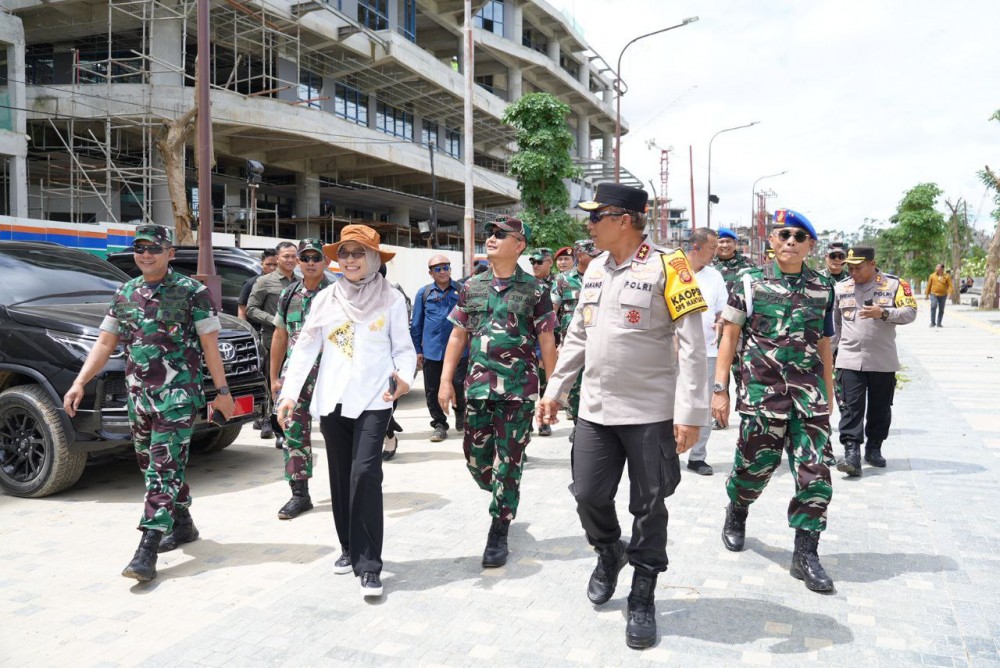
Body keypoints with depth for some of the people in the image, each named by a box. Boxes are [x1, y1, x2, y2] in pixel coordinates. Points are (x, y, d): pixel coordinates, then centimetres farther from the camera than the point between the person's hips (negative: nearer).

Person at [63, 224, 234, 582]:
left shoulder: (192, 291, -5)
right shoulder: (124, 294, 11)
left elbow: (210, 345, -5)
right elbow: (105, 342, 12)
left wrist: (222, 390, -6)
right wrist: (79, 383, 1)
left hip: (178, 394, -6)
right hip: (139, 395, 6)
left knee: (164, 467, -10)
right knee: (151, 465, 14)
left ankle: (147, 550, -11)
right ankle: (183, 525, 32)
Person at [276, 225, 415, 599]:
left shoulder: (391, 300, 0)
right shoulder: (325, 299, 7)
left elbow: (403, 348, 2)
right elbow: (305, 349, 6)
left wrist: (404, 378, -18)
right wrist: (290, 393, -2)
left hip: (374, 400, -3)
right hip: (332, 399, 4)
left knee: (365, 474, -14)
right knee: (341, 477, 11)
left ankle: (368, 563, -6)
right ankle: (349, 547, 29)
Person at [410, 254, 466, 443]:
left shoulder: (461, 290, 2)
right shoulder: (424, 293, 6)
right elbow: (416, 323, 9)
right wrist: (418, 349, 7)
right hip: (432, 349, 2)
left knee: (459, 386, 0)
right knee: (432, 391, 5)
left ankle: (460, 413, 31)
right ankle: (439, 424, 21)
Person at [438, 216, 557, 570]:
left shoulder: (535, 290, -2)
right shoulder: (471, 287, 9)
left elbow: (547, 342, 0)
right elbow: (458, 335, 11)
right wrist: (446, 380, 5)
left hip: (518, 390, -4)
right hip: (477, 387, 4)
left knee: (508, 462, 2)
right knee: (475, 457, 10)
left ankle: (498, 534, 15)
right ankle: (505, 500, 40)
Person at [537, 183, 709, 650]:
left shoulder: (666, 266, -10)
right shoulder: (594, 268, 10)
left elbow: (691, 344, -14)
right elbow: (577, 336, 17)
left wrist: (690, 412, -19)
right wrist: (555, 390, 16)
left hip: (652, 415, -5)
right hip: (594, 410, 6)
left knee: (648, 507, 6)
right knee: (588, 495, 8)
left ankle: (643, 598, 24)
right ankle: (609, 553, 39)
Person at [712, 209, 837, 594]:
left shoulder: (822, 288, 10)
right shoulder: (749, 282, 1)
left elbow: (824, 345, 16)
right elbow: (729, 336, 1)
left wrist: (828, 395, 16)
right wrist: (719, 389, -4)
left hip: (809, 394, 3)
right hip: (761, 389, -2)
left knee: (816, 472, -2)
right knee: (756, 462, 6)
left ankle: (805, 554, 9)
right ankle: (736, 513, 37)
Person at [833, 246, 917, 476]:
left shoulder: (894, 284, 1)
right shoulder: (840, 288, 9)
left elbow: (910, 312, -6)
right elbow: (833, 325, 16)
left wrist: (883, 313, -22)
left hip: (883, 361, 0)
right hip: (849, 360, 0)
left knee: (880, 408, 10)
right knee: (851, 407, -8)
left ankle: (874, 449, 26)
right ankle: (851, 453, -11)